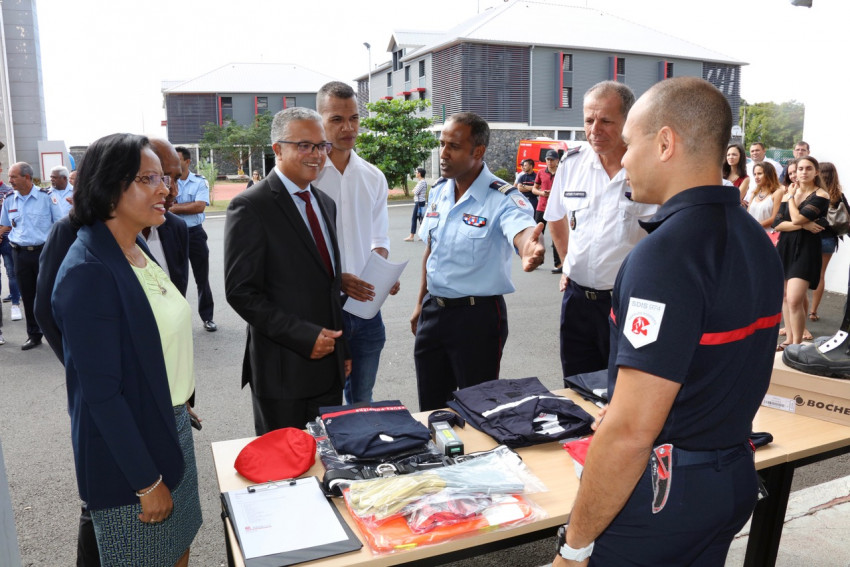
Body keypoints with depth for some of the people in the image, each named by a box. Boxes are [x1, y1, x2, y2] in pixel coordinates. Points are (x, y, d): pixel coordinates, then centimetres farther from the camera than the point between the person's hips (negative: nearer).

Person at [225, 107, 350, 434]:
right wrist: (304, 336, -19)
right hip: (282, 369, -6)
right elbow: (240, 292, -16)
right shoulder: (250, 207, -12)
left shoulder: (325, 204, 12)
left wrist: (342, 347, 14)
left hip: (329, 365, 7)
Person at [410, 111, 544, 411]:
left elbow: (521, 231, -38)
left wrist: (529, 247, -62)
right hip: (433, 309, 6)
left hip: (477, 315, -6)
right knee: (430, 407, 19)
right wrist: (421, 304, 15)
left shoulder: (503, 198, -17)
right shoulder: (438, 192, 4)